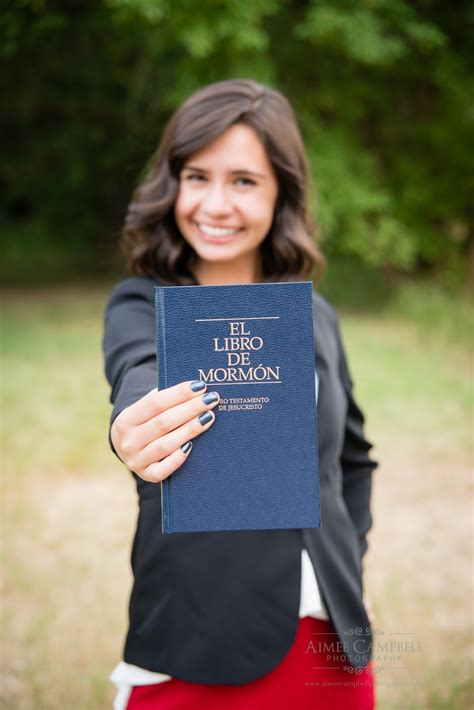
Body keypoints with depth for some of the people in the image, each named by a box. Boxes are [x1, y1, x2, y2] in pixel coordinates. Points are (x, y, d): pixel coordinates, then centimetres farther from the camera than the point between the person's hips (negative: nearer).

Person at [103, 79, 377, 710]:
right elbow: (141, 377, -29)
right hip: (199, 654, -4)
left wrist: (350, 569, 9)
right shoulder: (142, 306, -6)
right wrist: (136, 432, -50)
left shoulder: (315, 317, 6)